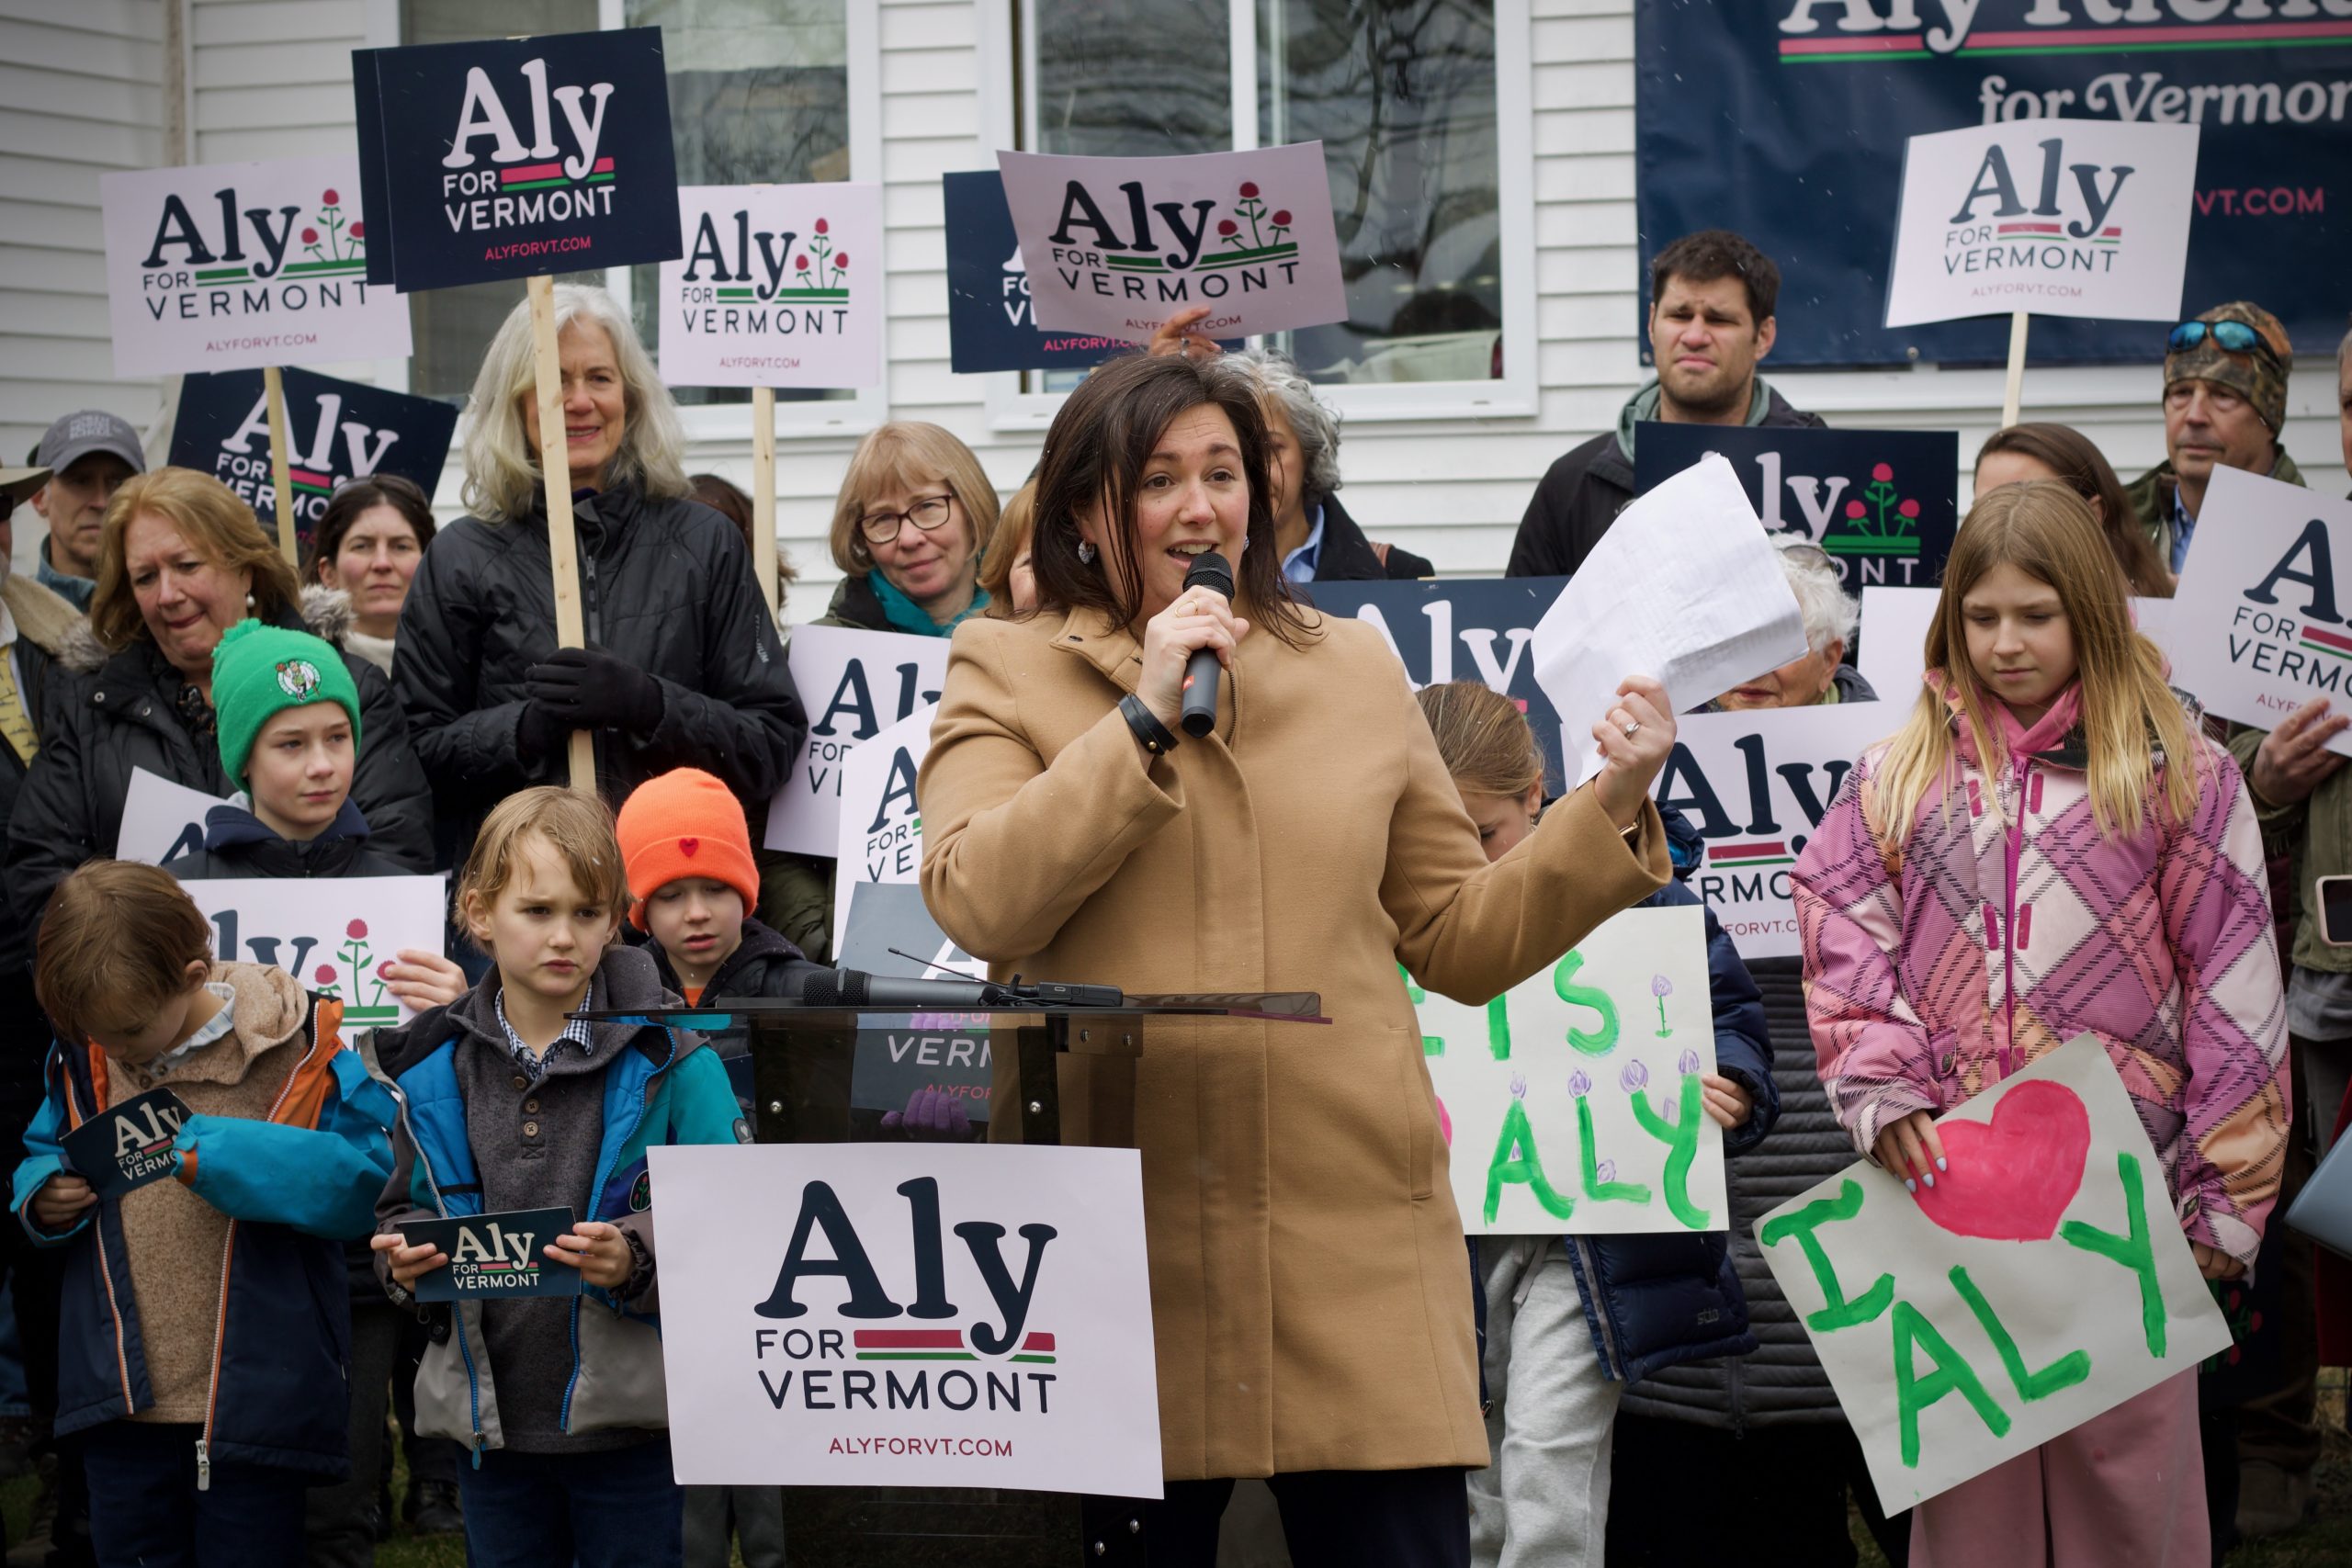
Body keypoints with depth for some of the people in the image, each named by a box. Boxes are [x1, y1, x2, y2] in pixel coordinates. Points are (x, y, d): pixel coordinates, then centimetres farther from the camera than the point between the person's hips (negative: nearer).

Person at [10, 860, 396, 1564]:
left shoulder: (297, 1050, -11)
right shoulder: (82, 1058, 6)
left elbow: (363, 1181, -17)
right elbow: (43, 1154, 21)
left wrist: (214, 1153, -24)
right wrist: (42, 1195, -4)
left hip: (254, 1399, -4)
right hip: (122, 1401, 5)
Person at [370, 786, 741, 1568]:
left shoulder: (668, 1058, -7)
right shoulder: (434, 1069, 5)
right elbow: (405, 1207, 14)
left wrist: (639, 1256, -25)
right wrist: (406, 1257, -7)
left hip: (630, 1422, -3)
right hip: (491, 1418, 4)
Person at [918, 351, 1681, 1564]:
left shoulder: (1357, 671, 16)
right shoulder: (1007, 673, 7)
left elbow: (1461, 941, 17)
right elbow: (976, 905, -10)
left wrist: (1612, 811, 4)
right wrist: (1146, 716, -11)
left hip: (1355, 1235, 2)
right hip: (1111, 1239, -2)